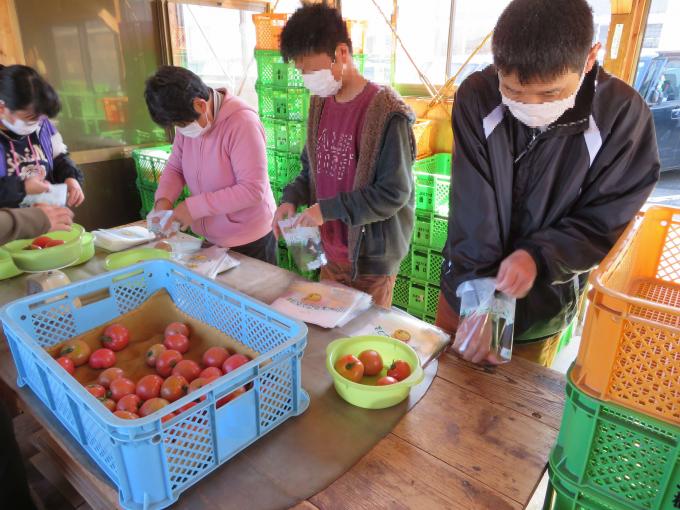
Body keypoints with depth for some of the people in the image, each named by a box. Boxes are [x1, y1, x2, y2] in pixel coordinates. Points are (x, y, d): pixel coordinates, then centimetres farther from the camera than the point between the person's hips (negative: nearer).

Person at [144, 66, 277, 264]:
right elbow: (175, 167, 10)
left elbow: (253, 190, -27)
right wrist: (163, 200, -11)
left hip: (249, 242, -7)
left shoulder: (242, 122, -24)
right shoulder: (187, 121, -2)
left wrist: (195, 207, -26)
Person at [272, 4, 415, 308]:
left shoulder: (386, 112, -20)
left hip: (371, 257, -7)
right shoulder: (320, 103, 4)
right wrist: (292, 198, -6)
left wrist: (328, 209, -22)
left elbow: (395, 193, -21)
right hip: (331, 250, 7)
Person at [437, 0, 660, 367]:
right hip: (465, 291, 1)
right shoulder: (477, 97, -17)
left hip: (541, 311, 0)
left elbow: (601, 225, -11)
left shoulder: (624, 116, -18)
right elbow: (471, 211, -20)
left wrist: (539, 257, -29)